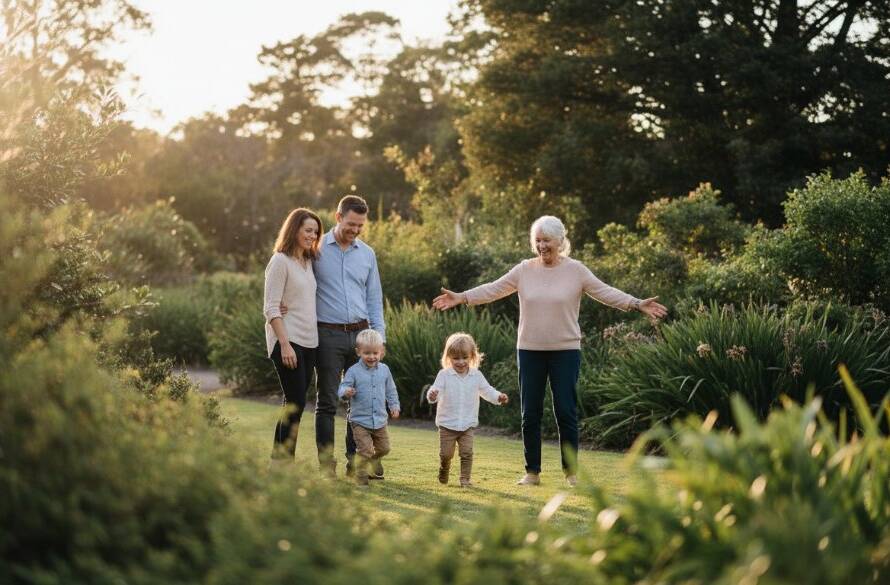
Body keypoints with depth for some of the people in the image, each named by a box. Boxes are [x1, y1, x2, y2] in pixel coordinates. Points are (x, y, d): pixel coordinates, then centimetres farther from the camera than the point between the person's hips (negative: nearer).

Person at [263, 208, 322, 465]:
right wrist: (285, 344, -19)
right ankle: (284, 460, -5)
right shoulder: (280, 261, -8)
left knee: (294, 403, 8)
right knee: (296, 402, -10)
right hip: (287, 341, -8)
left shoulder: (308, 262, 16)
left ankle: (279, 460, 13)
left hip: (309, 342, 8)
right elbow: (271, 309, -13)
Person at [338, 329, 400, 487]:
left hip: (380, 421, 5)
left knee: (383, 448, 16)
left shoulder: (384, 370, 5)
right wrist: (346, 392, -35)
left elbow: (391, 391, 17)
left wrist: (394, 405, 9)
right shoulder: (354, 371, -9)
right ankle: (361, 478, 5)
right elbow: (342, 388, -13)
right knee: (365, 451, -12)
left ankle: (372, 464, 44)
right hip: (360, 420, -5)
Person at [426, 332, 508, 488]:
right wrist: (432, 395, -41)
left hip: (467, 424, 1)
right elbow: (436, 389, -17)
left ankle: (465, 479, 3)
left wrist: (498, 397, -10)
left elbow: (487, 390, 8)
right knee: (446, 453, 5)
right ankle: (443, 471, 34)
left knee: (467, 453, -6)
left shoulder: (476, 376, 0)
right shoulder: (444, 375, -9)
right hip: (447, 424, -1)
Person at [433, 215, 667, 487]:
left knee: (566, 413, -1)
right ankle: (532, 472, 15)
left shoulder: (576, 271, -2)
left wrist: (637, 304, -16)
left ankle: (571, 472, 9)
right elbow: (493, 289, 4)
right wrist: (461, 297, -4)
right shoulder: (524, 270, 3)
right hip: (530, 350, 2)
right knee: (530, 414, 6)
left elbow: (606, 293, -4)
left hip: (565, 351, -2)